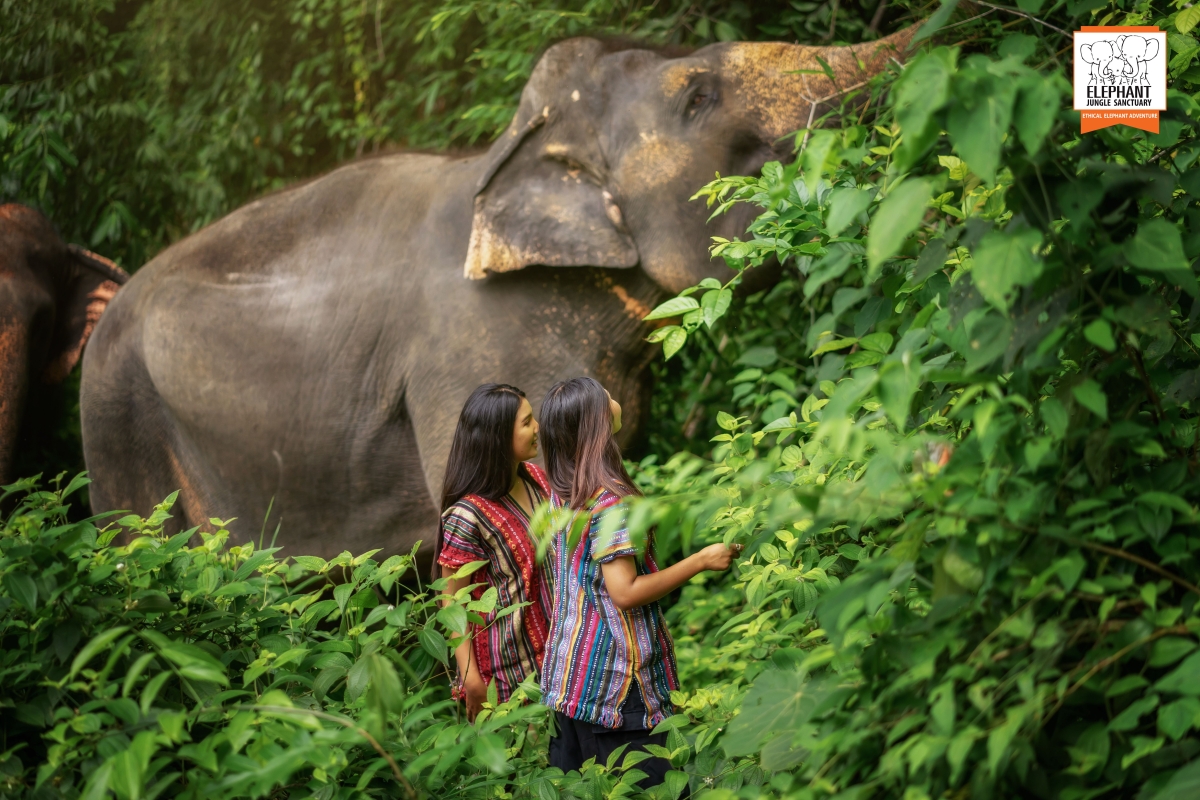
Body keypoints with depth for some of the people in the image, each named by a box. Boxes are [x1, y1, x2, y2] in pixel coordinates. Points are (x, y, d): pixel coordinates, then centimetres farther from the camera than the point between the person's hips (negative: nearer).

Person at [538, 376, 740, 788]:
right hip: (614, 684, -9)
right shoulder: (609, 500, -19)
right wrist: (701, 561, -16)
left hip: (565, 677, 9)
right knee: (643, 786, -3)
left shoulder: (563, 494, 7)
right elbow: (625, 593, -21)